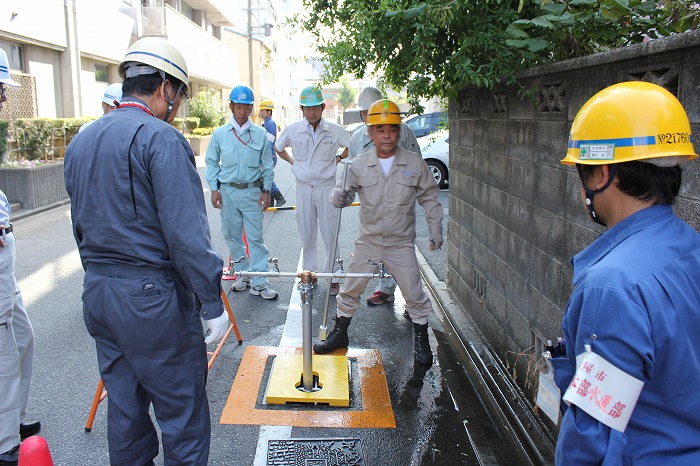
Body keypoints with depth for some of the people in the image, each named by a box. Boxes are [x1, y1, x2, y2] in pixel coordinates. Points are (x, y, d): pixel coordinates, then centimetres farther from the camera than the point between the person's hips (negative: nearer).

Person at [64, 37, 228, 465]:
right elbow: (186, 233, -20)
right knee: (183, 417, 4)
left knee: (125, 410, 19)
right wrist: (213, 303, -14)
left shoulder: (80, 142, 12)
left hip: (97, 295, 9)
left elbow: (81, 226, 17)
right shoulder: (160, 138, -14)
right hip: (152, 300, -8)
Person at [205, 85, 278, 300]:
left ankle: (259, 282, 2)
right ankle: (243, 274, 26)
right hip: (227, 191, 2)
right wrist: (214, 188, -1)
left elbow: (267, 164, 6)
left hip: (252, 191, -2)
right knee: (232, 236, 10)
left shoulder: (260, 134, 1)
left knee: (255, 237, -3)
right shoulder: (220, 133, 2)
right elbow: (211, 163, 8)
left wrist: (266, 190, 1)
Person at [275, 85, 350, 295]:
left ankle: (334, 278, 9)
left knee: (330, 235, 0)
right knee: (307, 235, 9)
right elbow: (278, 148, 17)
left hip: (326, 187, -2)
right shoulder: (293, 130, -1)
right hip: (304, 188, 2)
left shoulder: (334, 130, -5)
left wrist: (338, 158, 0)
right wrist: (293, 162, 8)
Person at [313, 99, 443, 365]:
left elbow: (429, 197, 5)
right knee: (350, 290, 11)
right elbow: (349, 192, 7)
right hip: (368, 241, 1)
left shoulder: (414, 163, -4)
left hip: (402, 244, -1)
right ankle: (339, 334, 30)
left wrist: (435, 230, 4)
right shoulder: (359, 165, -3)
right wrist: (339, 197, -17)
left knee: (415, 295, 4)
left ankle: (421, 342, 24)